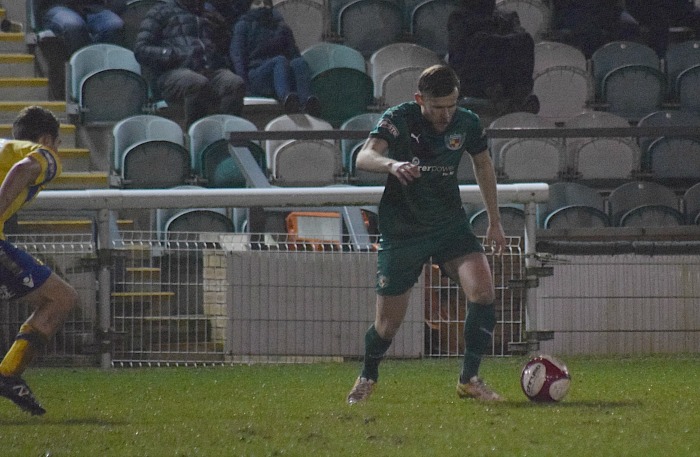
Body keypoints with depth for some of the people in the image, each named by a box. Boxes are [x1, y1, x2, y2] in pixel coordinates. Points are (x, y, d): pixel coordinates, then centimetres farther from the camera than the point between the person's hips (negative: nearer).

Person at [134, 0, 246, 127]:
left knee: (236, 83, -31)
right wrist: (178, 55, -9)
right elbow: (140, 51, 6)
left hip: (209, 71, 4)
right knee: (198, 83, -40)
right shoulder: (161, 12, 18)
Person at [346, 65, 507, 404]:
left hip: (450, 224, 3)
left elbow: (483, 165, 14)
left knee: (483, 291, -22)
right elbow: (364, 157, -35)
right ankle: (367, 378, 35)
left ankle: (469, 379, -9)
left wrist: (494, 221, 18)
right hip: (401, 232, -3)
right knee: (388, 323, 3)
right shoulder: (399, 119, -18)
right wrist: (391, 164, -57)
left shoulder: (467, 123, -6)